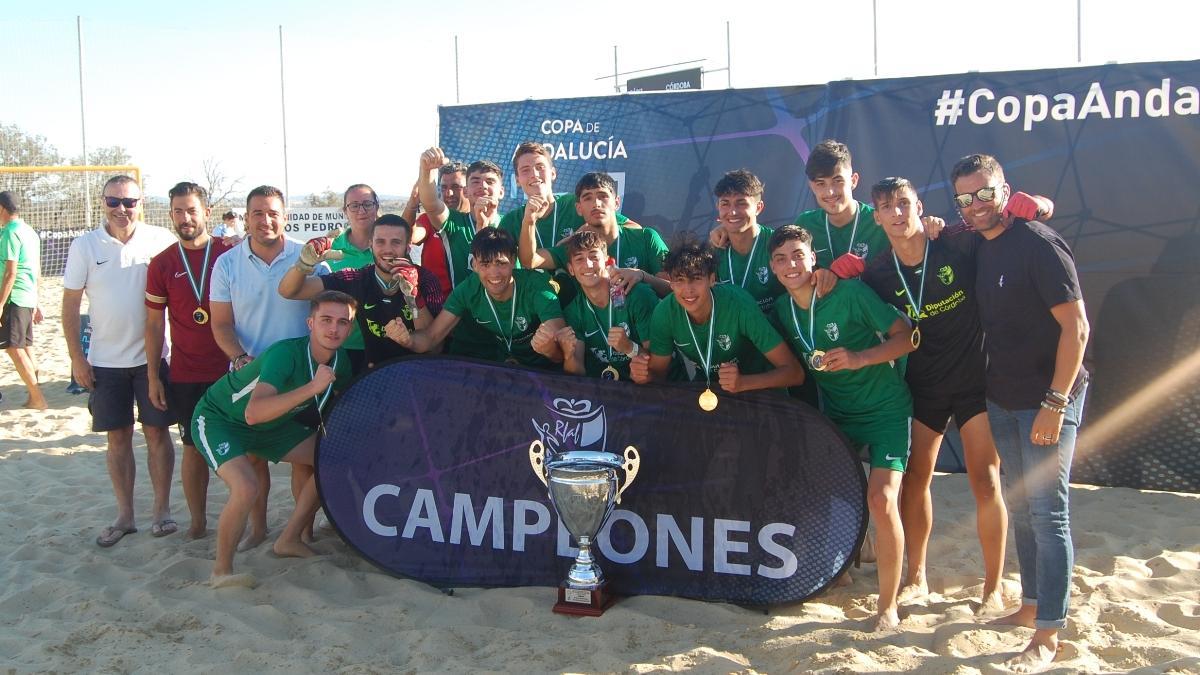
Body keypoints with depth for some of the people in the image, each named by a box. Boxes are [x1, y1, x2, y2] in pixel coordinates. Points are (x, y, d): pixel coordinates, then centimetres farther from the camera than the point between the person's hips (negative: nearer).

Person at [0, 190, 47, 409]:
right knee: (26, 348, 12)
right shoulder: (30, 232, 14)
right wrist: (35, 303, 23)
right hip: (29, 298, 9)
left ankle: (38, 399, -10)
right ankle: (34, 398, 14)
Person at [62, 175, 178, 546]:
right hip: (105, 362, 1)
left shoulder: (161, 241, -4)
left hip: (152, 357, -1)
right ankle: (125, 515, 20)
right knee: (118, 437, 9)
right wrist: (76, 357, -2)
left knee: (157, 432, 4)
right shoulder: (84, 246, -2)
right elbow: (70, 304, 2)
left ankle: (162, 510, 16)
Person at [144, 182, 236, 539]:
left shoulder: (230, 254, -2)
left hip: (230, 369, -1)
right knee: (194, 446, 8)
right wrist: (153, 376, 4)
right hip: (185, 375, 1)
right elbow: (154, 324, 6)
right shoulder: (162, 264, 3)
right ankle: (198, 521, 20)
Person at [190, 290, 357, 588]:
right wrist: (312, 387, -49)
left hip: (271, 423, 8)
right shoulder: (286, 353, -33)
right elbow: (254, 413, -46)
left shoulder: (340, 361, -10)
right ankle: (222, 571, -8)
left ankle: (289, 540, 14)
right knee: (246, 486, -31)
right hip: (217, 418, -8)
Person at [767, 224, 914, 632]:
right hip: (836, 413, 6)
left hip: (886, 409, -6)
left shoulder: (850, 292, -16)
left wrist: (859, 358, -28)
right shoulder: (782, 309, 1)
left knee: (881, 499, -18)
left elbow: (907, 336, -15)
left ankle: (888, 606, -5)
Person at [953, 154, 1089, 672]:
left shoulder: (1038, 245, -15)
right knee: (1019, 507, 16)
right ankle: (1031, 604, 30)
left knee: (1047, 513, -3)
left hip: (1047, 399, -7)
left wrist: (1055, 403, -21)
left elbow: (1075, 327, -18)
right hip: (1002, 400, 7)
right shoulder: (977, 249, 6)